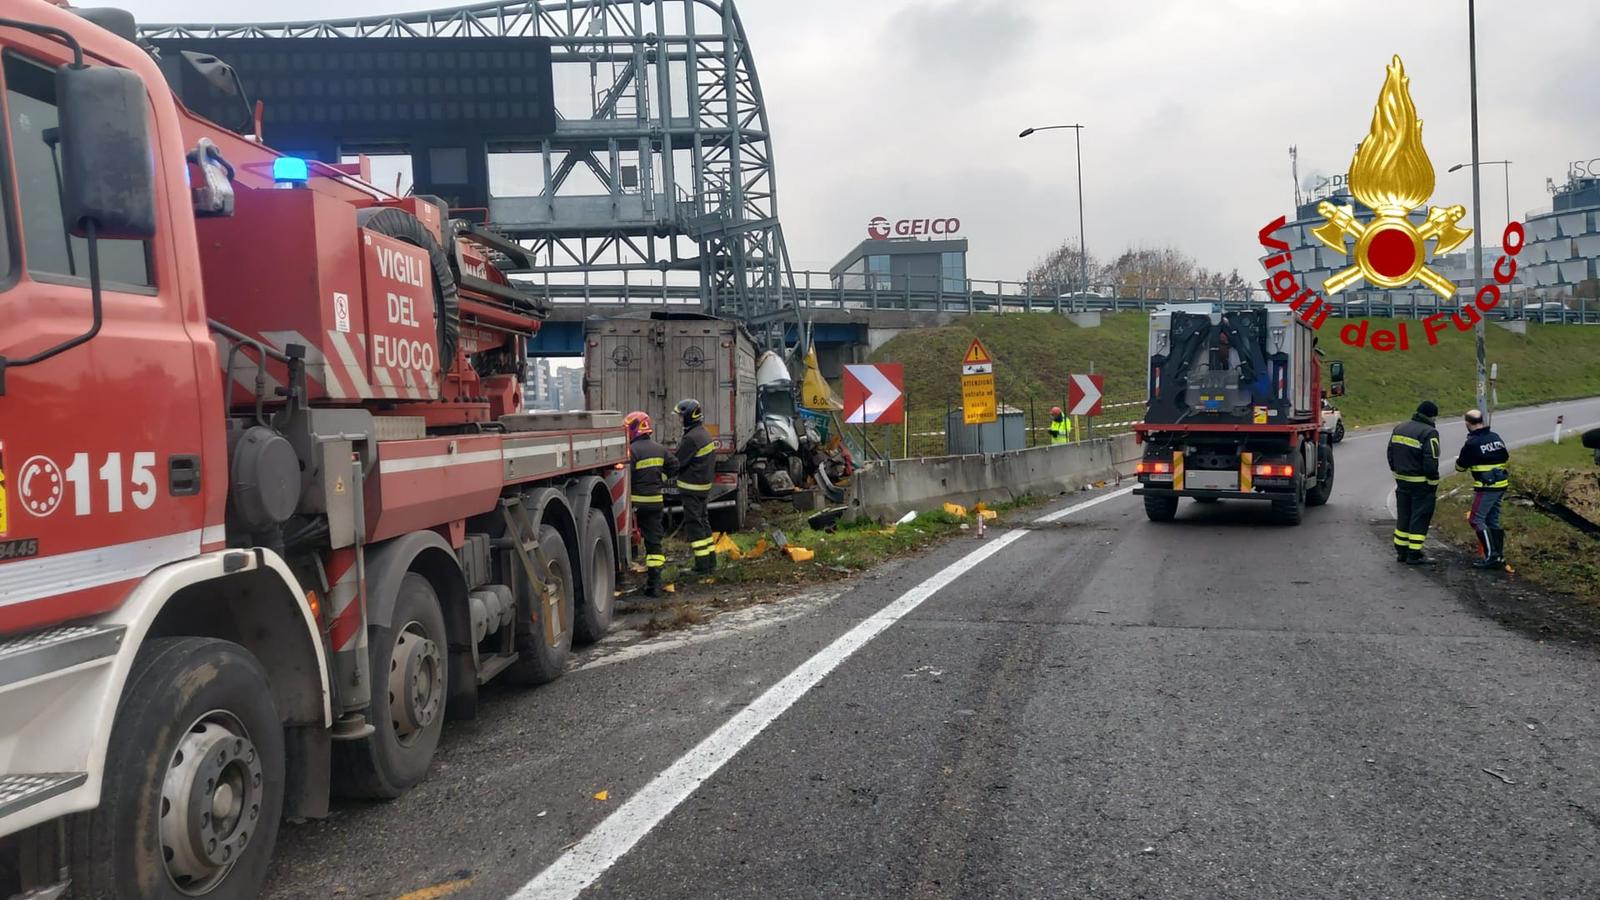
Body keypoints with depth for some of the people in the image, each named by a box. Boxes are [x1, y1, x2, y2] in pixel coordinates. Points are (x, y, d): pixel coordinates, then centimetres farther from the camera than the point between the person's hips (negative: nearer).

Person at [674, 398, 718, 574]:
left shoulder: (691, 438, -20)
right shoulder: (704, 433, 11)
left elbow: (677, 462, -16)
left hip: (691, 487, -10)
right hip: (704, 485, 10)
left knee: (693, 524, -5)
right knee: (703, 521, 17)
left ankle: (703, 564, -4)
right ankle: (710, 561, 22)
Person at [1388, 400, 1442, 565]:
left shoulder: (1399, 428, 7)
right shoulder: (1429, 433, -16)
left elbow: (1391, 453, 12)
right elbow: (1431, 462, -19)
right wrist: (1433, 483, -9)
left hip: (1402, 481, 7)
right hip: (1421, 483, -7)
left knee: (1403, 515, 15)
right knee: (1419, 518, 2)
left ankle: (1400, 551, 21)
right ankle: (1414, 554, 5)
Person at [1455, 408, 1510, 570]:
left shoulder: (1472, 443, -15)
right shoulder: (1495, 437, 8)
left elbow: (1461, 467, -3)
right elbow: (1506, 457, 21)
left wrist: (1458, 461, 19)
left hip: (1486, 488, -8)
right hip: (1501, 485, 8)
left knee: (1477, 520, -5)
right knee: (1493, 521, 14)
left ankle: (1491, 556, -11)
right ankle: (1499, 555, 16)